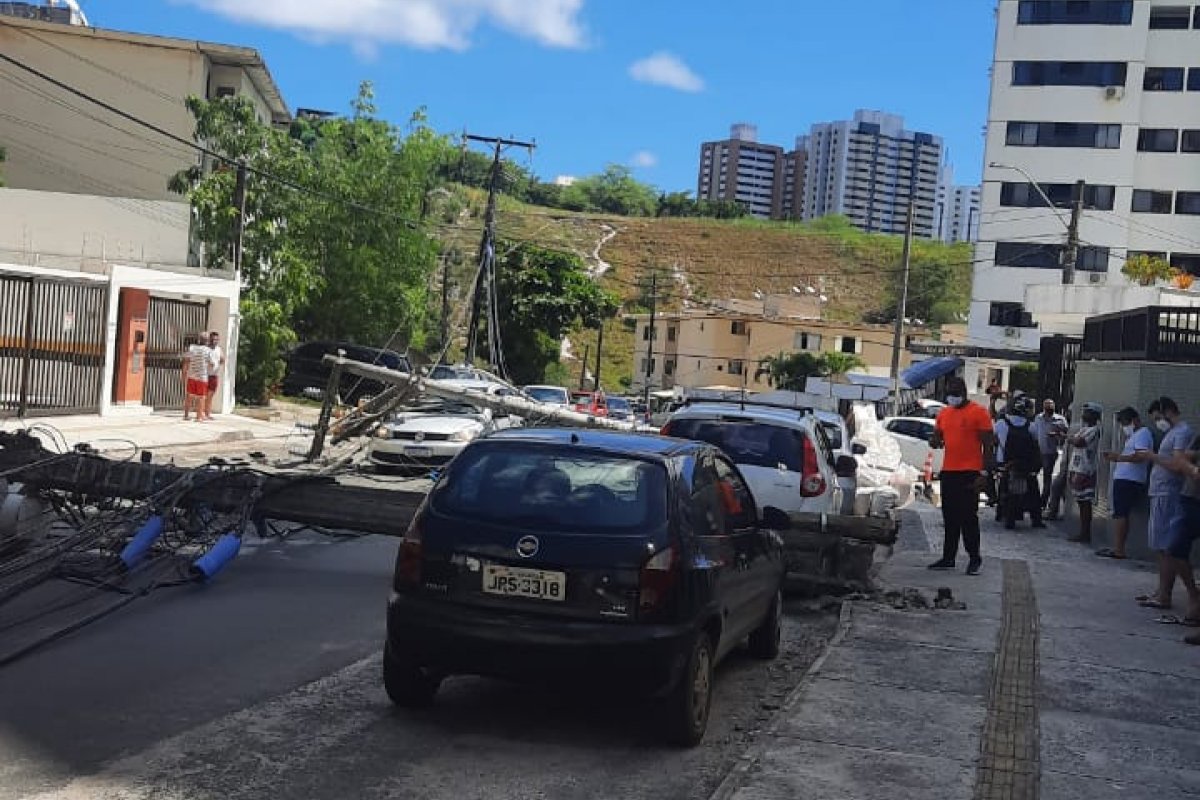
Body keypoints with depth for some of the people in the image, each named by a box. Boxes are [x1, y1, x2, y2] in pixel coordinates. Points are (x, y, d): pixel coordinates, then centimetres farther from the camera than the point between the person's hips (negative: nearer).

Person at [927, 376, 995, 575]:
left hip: (970, 473, -6)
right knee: (950, 517, 10)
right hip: (948, 471, 6)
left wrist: (984, 472, -13)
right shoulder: (943, 413, 13)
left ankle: (975, 558, 7)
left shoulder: (979, 412, -6)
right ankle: (948, 558, 17)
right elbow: (937, 437, 22)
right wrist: (935, 442, -4)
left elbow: (988, 445, -7)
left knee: (968, 516, -4)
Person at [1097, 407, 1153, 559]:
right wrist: (1115, 456, 13)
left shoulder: (1142, 433, -10)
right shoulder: (1135, 434, 22)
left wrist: (1118, 457, -27)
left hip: (1129, 480, -11)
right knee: (1122, 514, 11)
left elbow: (1141, 456, -23)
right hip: (1124, 479, 11)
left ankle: (1118, 550, -12)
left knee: (1120, 514, -11)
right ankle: (1119, 548, 14)